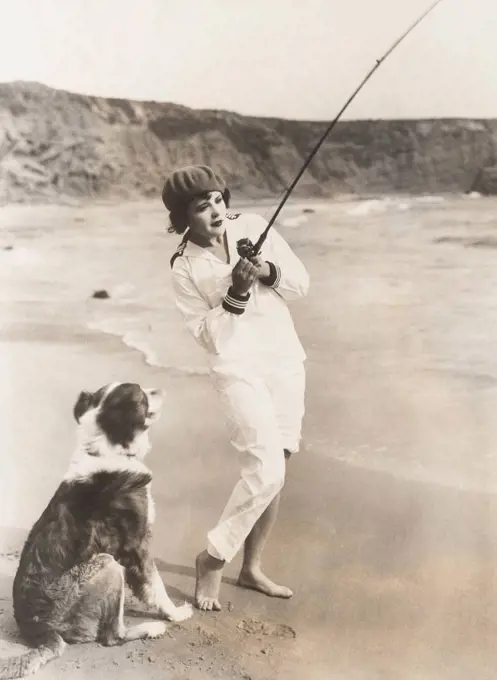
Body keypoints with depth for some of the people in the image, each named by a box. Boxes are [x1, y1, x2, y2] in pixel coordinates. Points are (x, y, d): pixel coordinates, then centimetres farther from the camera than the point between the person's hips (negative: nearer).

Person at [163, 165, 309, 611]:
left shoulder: (253, 226, 1)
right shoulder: (185, 267, -6)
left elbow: (302, 283, 3)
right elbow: (207, 335, -8)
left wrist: (268, 272, -16)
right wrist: (236, 295, -21)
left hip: (286, 361, 5)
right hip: (239, 369, -4)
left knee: (275, 470, 9)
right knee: (266, 470, -17)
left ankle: (252, 568, 25)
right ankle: (213, 558, 5)